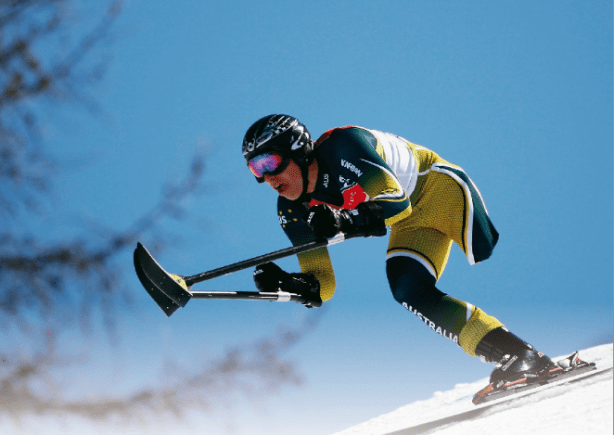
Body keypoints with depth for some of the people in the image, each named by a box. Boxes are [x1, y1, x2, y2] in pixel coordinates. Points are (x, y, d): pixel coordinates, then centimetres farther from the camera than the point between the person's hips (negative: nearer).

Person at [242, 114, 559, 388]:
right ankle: (515, 357, -22)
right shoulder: (293, 212, -8)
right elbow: (322, 287, -5)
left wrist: (344, 222, -47)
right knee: (409, 291, -19)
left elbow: (396, 202, -33)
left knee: (491, 259, -24)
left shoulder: (341, 147, -26)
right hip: (412, 226, 5)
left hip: (438, 186, -5)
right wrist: (283, 285, -25)